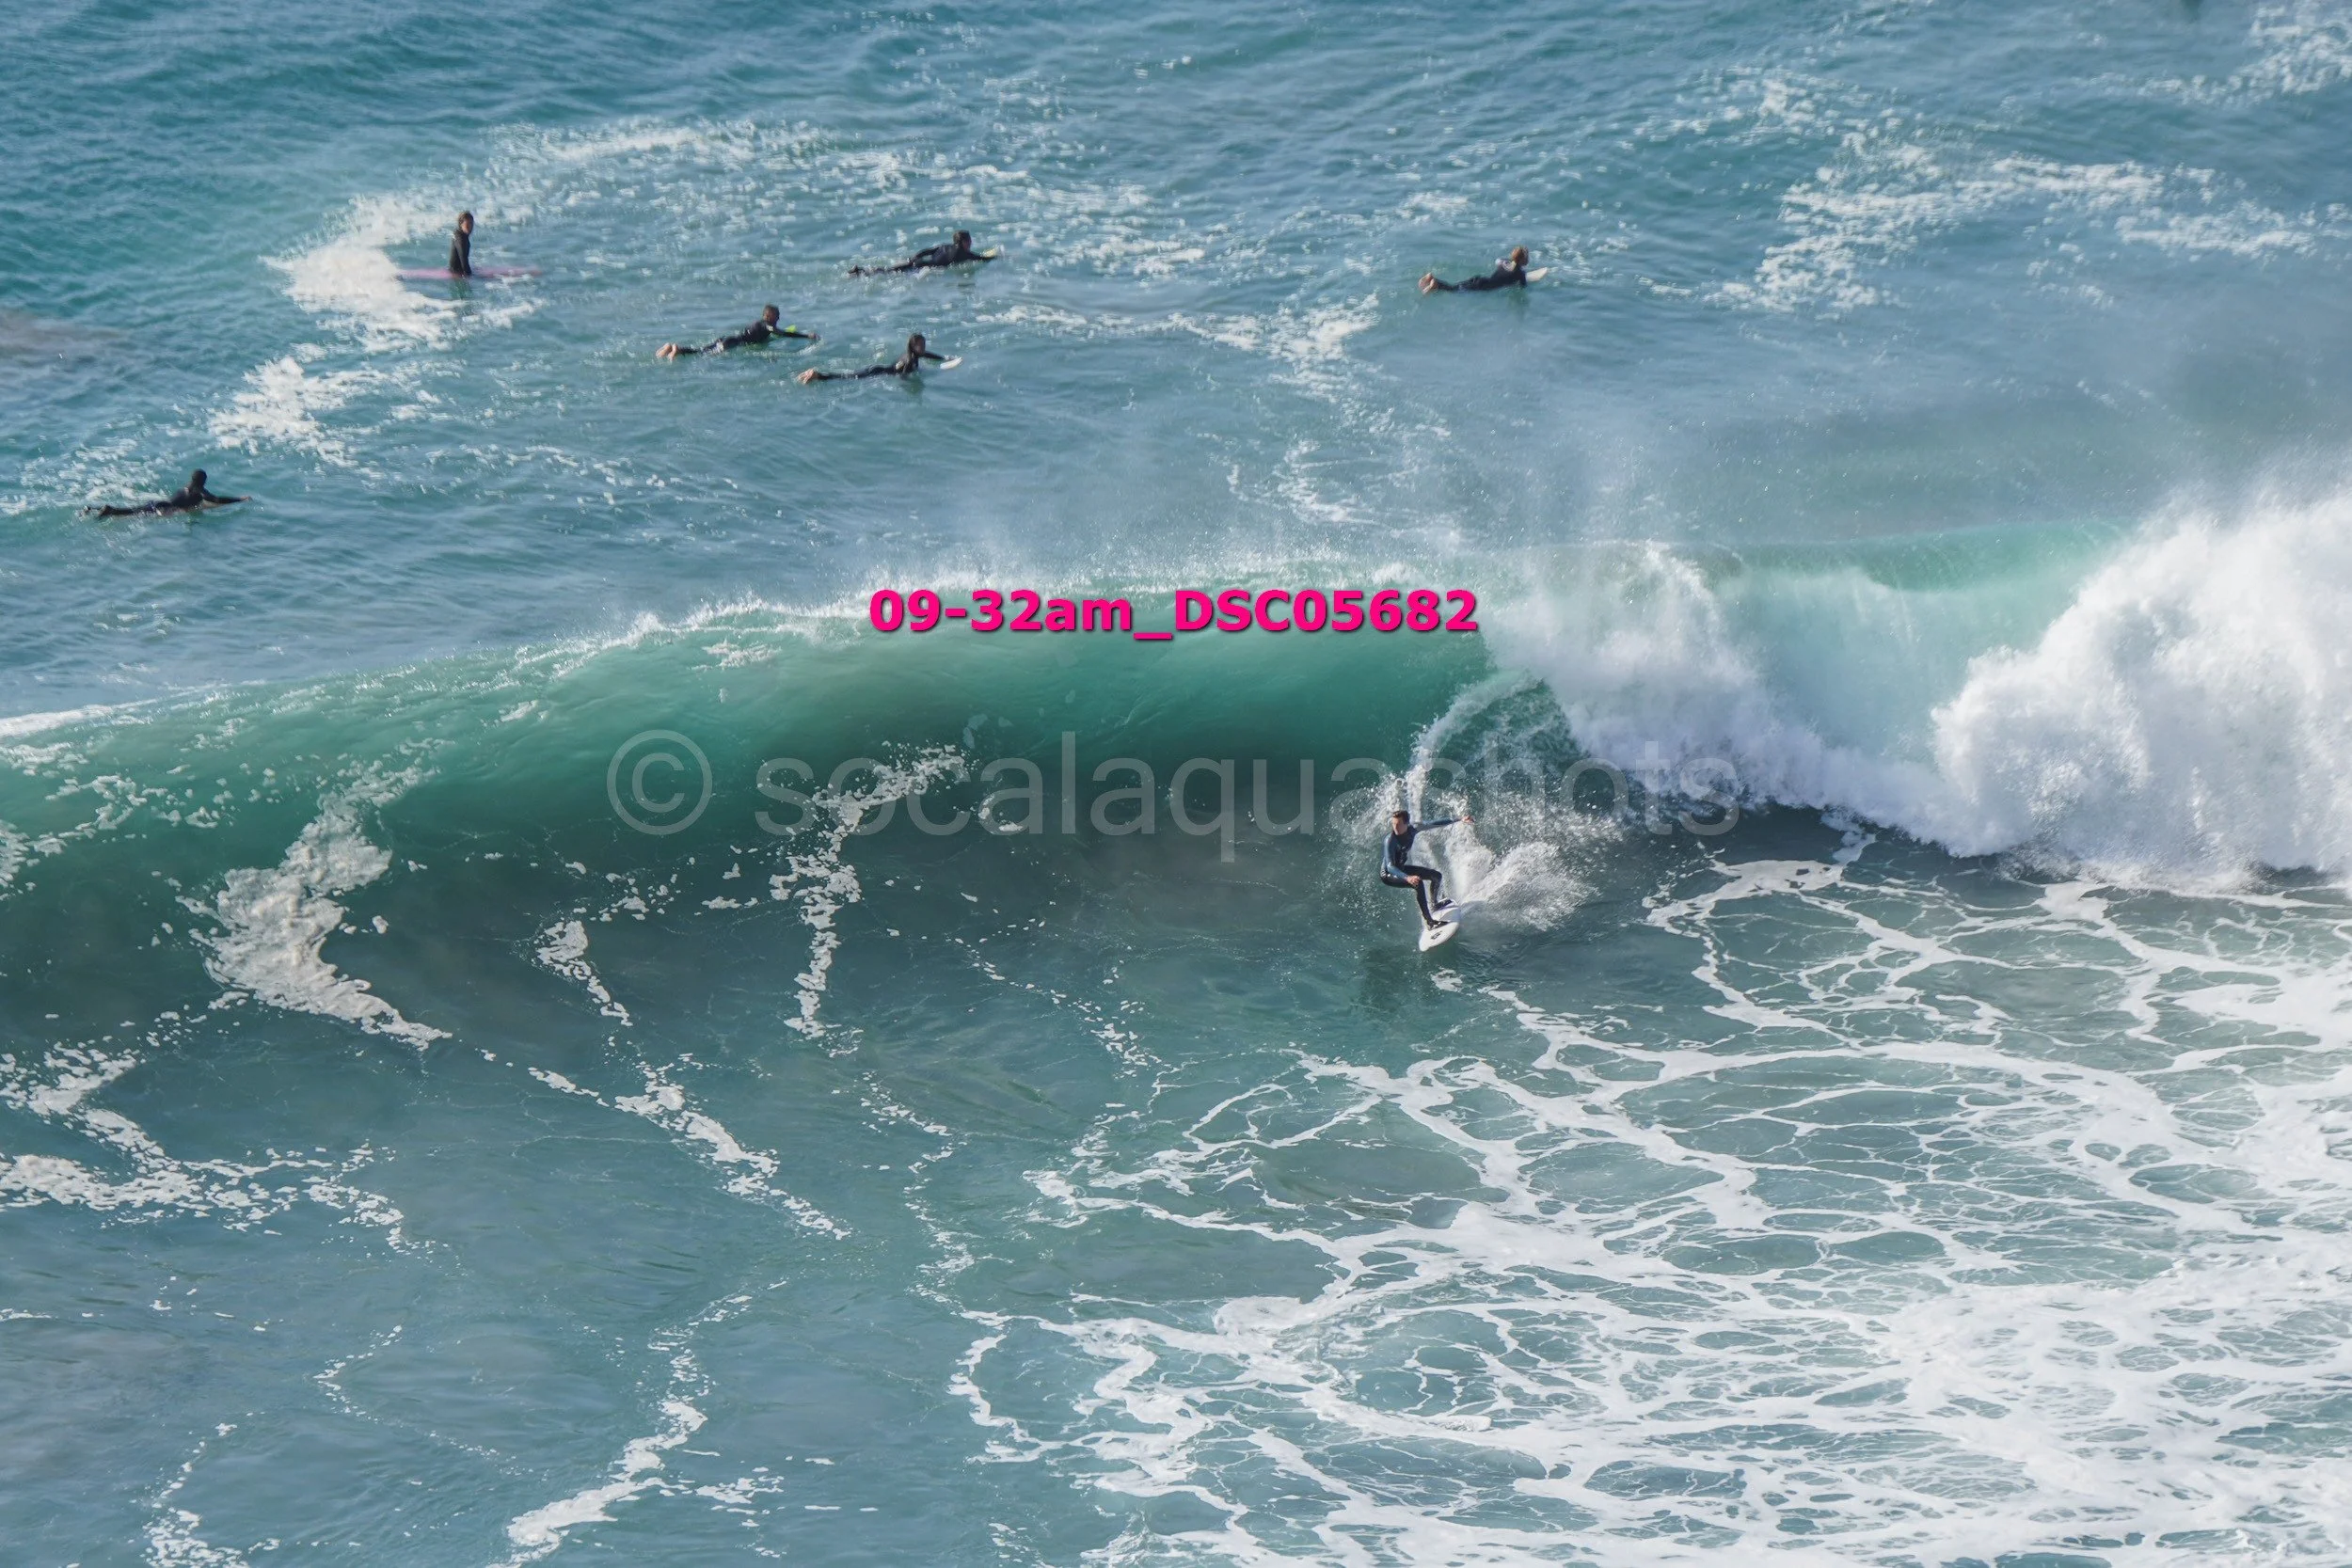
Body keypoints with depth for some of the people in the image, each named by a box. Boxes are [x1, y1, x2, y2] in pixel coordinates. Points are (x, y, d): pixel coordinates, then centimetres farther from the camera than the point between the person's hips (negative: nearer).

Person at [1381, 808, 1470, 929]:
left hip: (1401, 868, 8)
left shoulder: (1412, 829, -14)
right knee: (1418, 883, -33)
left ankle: (1434, 905, 40)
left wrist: (1459, 819, -6)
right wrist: (1407, 878, -56)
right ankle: (1428, 921, -30)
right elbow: (1390, 866, -39)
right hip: (1389, 874, -8)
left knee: (1437, 876, 15)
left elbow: (1434, 823, -5)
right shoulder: (1390, 840, -33)